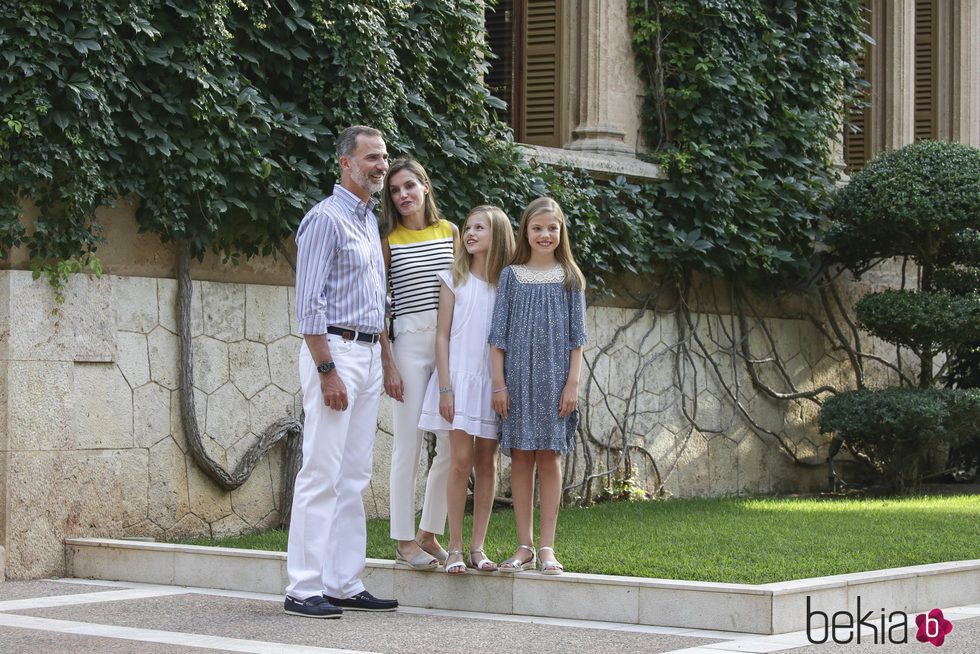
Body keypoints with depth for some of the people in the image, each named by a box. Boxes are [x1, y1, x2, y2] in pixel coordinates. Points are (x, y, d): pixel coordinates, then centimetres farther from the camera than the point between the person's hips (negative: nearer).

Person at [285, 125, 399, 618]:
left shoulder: (371, 221, 19)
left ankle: (344, 584, 13)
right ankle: (304, 590, -8)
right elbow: (309, 303, -14)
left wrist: (376, 371, 19)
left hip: (369, 354, 9)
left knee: (354, 478, 9)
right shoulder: (326, 218, -8)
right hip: (333, 351, -9)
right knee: (322, 475, -10)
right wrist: (327, 370, -20)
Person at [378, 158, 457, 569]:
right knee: (409, 444, -3)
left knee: (452, 443, 4)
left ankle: (429, 533, 17)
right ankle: (404, 540, 4)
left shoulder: (450, 232, 10)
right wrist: (388, 363, -9)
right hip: (408, 342, -4)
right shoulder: (388, 240, 0)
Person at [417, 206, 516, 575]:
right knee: (461, 461, -7)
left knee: (487, 463, 3)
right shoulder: (454, 280, 3)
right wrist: (445, 388, -7)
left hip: (493, 381, 2)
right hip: (459, 378, -2)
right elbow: (442, 335, 1)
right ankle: (455, 547, -1)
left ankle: (478, 547, 9)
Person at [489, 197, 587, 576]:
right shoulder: (511, 276, 5)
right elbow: (498, 334, 4)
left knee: (549, 457, 1)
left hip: (554, 377, -1)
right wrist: (499, 383, -3)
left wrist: (572, 383, -4)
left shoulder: (569, 278, 5)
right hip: (518, 376, 1)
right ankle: (524, 545, 9)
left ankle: (547, 547, 5)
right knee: (520, 457, 2)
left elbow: (576, 337, 4)